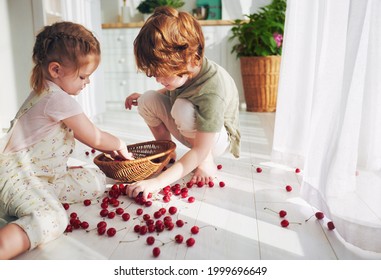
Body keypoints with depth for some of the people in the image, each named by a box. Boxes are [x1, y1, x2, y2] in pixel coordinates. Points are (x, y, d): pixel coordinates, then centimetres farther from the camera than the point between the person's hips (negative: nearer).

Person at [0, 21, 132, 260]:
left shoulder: (46, 91, 14)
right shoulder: (59, 99, -18)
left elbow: (86, 134, 23)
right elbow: (94, 138, -9)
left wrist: (108, 146, 17)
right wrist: (119, 144, 8)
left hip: (43, 175, 10)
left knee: (98, 179, 2)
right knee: (51, 220, -35)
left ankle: (40, 199, -7)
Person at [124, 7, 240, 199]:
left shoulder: (212, 92, -38)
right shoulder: (184, 70, -17)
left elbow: (200, 151, -38)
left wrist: (158, 181, -43)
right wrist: (142, 98, -5)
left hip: (217, 138, -6)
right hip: (188, 131, 6)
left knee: (183, 108, -36)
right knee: (148, 100, -14)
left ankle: (207, 164, -14)